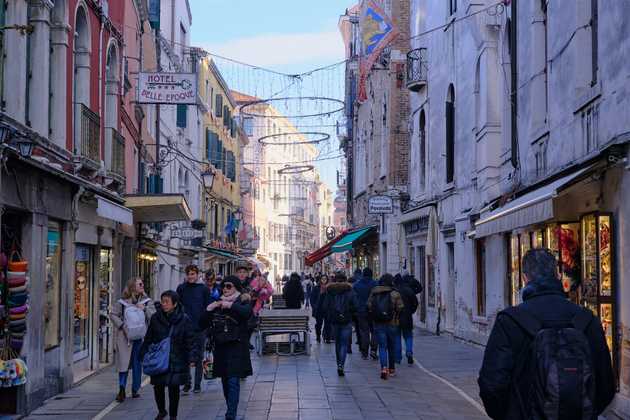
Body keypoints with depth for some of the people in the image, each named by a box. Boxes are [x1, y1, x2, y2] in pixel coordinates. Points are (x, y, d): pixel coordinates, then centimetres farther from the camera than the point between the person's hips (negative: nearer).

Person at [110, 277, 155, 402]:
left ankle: (135, 390, 7)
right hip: (125, 336, -2)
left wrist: (144, 309, -14)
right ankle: (122, 389, 4)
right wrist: (122, 325, -9)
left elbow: (154, 316, 0)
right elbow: (113, 314, 1)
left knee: (138, 363, 4)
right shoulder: (122, 302, 0)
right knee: (124, 362, -1)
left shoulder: (147, 301, 7)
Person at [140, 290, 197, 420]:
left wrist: (192, 358, -11)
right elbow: (148, 339, 9)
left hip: (176, 361, -2)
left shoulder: (184, 320, -5)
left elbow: (190, 341, -4)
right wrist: (144, 354, 6)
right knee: (158, 387, 4)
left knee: (174, 388, 3)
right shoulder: (155, 318, 2)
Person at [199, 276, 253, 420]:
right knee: (225, 381, 11)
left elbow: (247, 312, -24)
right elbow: (203, 323, 9)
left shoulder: (243, 301, 0)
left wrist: (230, 306, -24)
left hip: (237, 345, -5)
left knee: (233, 380, -13)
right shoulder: (218, 303, 14)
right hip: (220, 345, 6)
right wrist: (208, 309, -6)